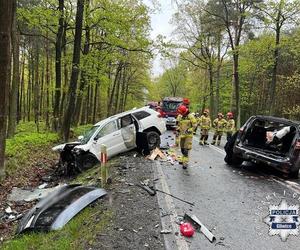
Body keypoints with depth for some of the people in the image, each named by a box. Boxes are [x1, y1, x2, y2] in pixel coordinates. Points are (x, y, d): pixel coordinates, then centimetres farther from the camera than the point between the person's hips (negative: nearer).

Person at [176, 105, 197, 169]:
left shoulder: (190, 116, -11)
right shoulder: (179, 117, 6)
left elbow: (194, 125, -11)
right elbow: (178, 124, 19)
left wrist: (189, 130, -20)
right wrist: (178, 129, 1)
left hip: (188, 135, -6)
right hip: (181, 135, 6)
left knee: (186, 149, -11)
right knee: (182, 149, 13)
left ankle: (185, 162, -9)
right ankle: (184, 159, 30)